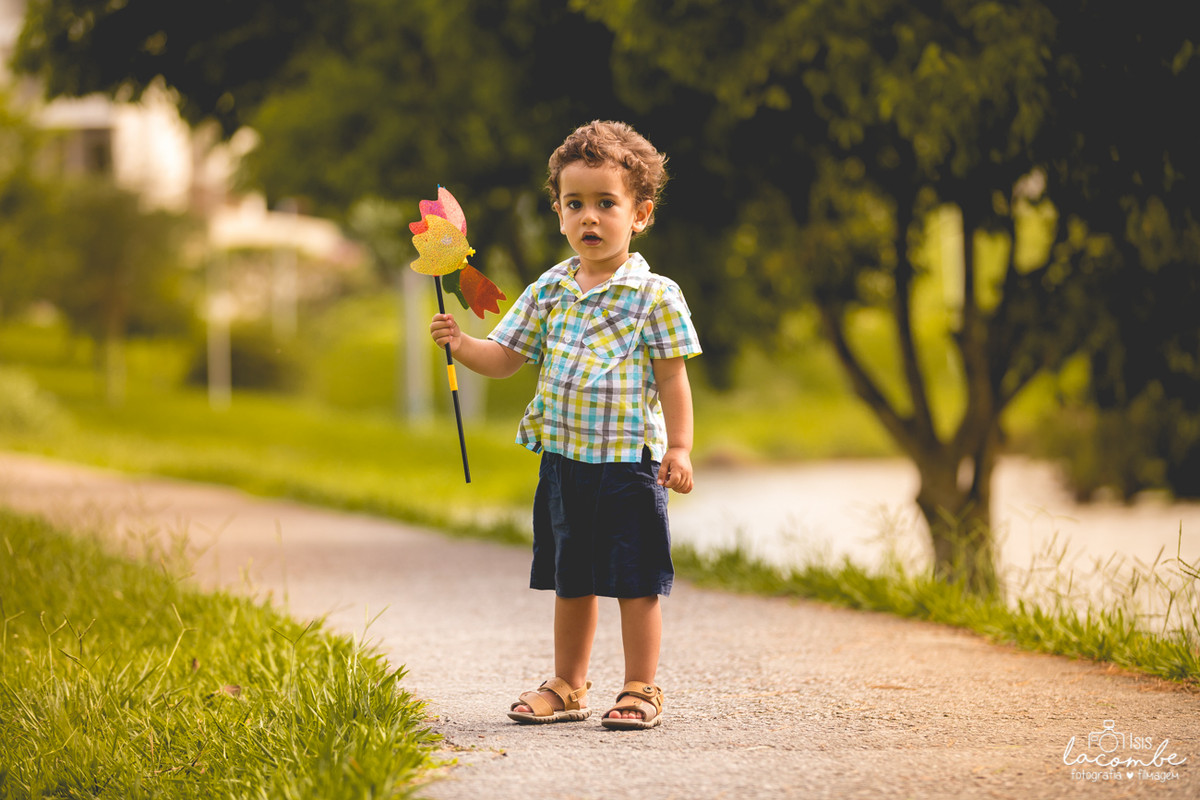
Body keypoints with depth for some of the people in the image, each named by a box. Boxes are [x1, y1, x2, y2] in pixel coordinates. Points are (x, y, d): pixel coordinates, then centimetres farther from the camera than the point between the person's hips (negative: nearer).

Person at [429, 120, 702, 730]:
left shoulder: (654, 296, -5)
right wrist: (461, 346, -8)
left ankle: (640, 690, 11)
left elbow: (672, 378, -4)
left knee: (635, 582, 0)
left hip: (629, 459, -5)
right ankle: (568, 687, 26)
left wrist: (679, 449, -10)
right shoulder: (548, 291, 7)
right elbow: (503, 359, 11)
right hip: (562, 458, 5)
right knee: (570, 581, 15)